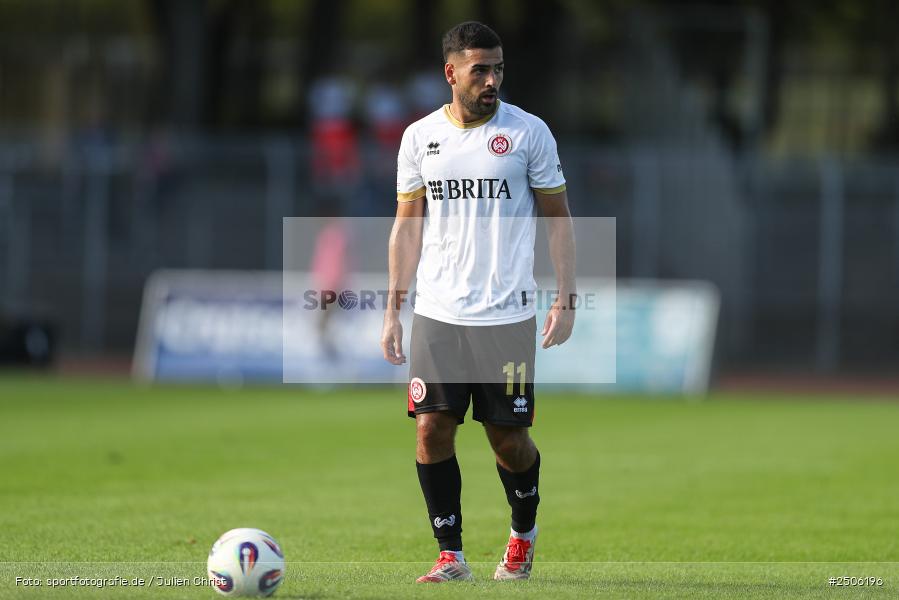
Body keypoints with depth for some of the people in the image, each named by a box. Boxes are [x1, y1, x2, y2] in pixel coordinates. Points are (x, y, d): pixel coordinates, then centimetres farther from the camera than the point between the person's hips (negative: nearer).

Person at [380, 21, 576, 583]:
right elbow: (407, 227, 12)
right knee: (432, 430, -6)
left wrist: (566, 300, -4)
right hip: (436, 314, 2)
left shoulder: (529, 132, -1)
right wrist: (394, 310, 7)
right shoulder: (419, 137, 6)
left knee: (510, 439, 1)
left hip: (508, 317, -2)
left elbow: (559, 219, 4)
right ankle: (451, 554, 5)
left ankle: (524, 533, 28)